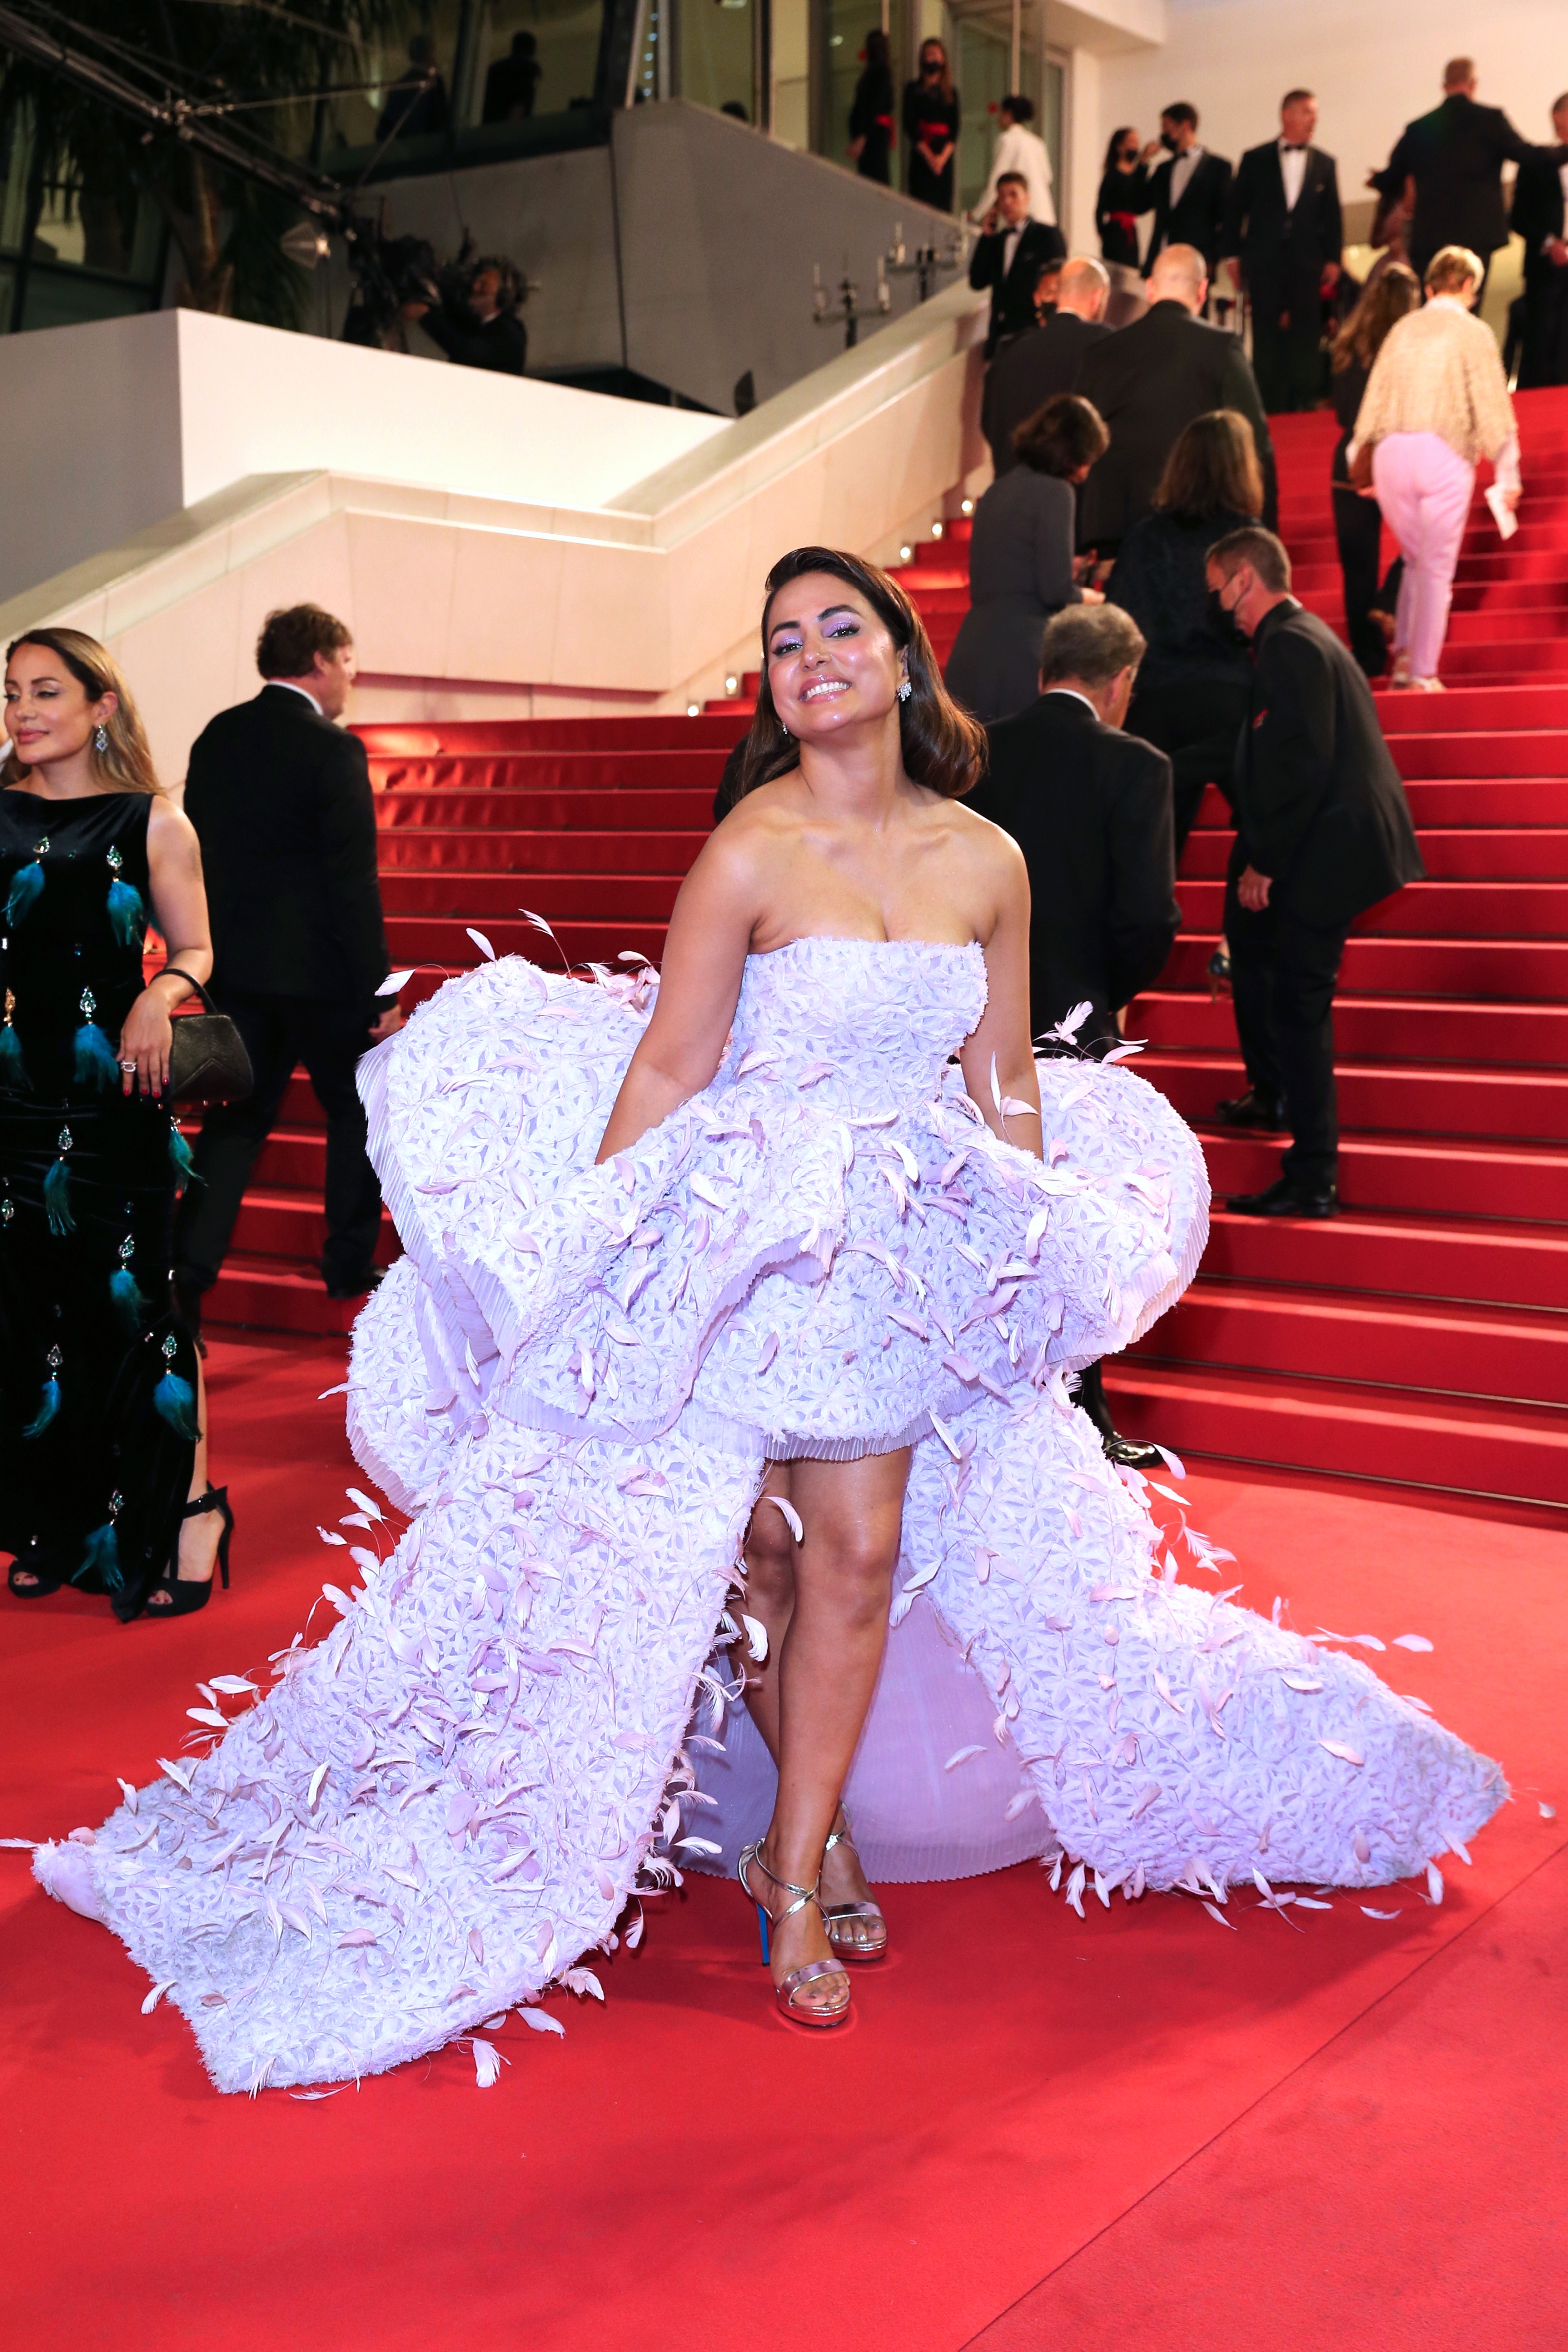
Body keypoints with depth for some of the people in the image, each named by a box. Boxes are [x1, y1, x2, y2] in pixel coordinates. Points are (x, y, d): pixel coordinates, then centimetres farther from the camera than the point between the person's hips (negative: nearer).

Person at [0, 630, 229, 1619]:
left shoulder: (155, 825, 1)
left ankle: (190, 1509, 14)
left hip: (116, 1098, -3)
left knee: (131, 1301, -2)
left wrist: (162, 995, -13)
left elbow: (195, 950, 6)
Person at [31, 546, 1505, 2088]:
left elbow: (1003, 1077, 12)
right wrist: (591, 1270, -9)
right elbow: (668, 1069, -9)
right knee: (761, 1552, 4)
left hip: (905, 1266, 4)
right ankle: (817, 1836, 28)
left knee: (857, 1553, -1)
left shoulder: (988, 862, 2)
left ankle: (791, 1876, 12)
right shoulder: (751, 853, -12)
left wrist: (1038, 1261, 15)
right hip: (747, 1241, -3)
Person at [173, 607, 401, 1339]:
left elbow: (195, 852, 12)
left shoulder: (217, 737, 6)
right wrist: (378, 995, -14)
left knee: (235, 1121, 11)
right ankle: (350, 1266, 21)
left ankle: (185, 1275, 3)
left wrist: (208, 951, 20)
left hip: (235, 968, 6)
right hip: (317, 970, -6)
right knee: (357, 1114, 13)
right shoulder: (333, 752, -14)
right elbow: (353, 885, -17)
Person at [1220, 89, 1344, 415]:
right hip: (1264, 261, -1)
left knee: (1306, 333, -2)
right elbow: (1235, 209, 6)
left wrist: (1333, 259, 2)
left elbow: (1333, 215, 9)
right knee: (1266, 333, -1)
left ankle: (1305, 398, 2)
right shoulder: (1256, 159, 5)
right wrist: (1233, 254, 1)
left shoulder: (1324, 163, 10)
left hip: (1307, 262, 1)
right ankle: (1270, 402, 3)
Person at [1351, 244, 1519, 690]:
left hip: (1390, 453, 4)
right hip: (1445, 454, -4)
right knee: (1437, 568, 3)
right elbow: (1492, 406, -3)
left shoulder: (1402, 329, 14)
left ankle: (1404, 653, 11)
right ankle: (1423, 672, 2)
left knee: (1416, 559, 20)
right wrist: (1507, 473, 0)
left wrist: (1359, 460, 21)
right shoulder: (1473, 332, 1)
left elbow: (1374, 399, 14)